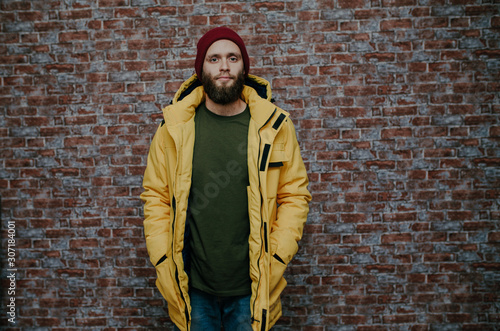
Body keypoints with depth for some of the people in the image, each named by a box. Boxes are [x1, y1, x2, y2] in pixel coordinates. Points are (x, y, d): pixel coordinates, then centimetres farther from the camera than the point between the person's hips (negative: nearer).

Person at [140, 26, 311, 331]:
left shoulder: (275, 126, -4)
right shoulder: (175, 126, -3)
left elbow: (295, 195, -1)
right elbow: (156, 196, 0)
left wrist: (276, 260, -7)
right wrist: (164, 264, -5)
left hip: (252, 288, 0)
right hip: (191, 287, 1)